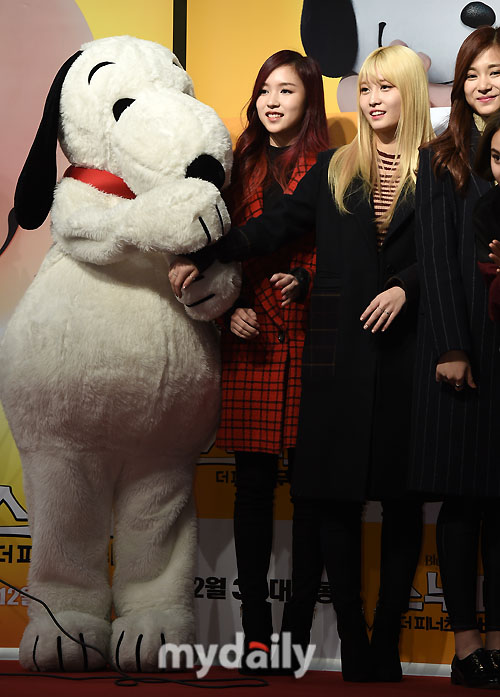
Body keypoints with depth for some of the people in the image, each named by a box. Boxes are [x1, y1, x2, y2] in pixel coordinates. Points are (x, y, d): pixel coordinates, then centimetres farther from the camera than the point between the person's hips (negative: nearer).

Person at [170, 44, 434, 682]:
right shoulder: (335, 170, 12)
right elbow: (273, 227, 10)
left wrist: (406, 288, -11)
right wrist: (204, 256, 3)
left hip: (405, 348, -1)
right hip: (340, 348, 2)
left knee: (401, 496, 0)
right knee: (336, 496, -2)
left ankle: (386, 642, 10)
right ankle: (353, 646, 6)